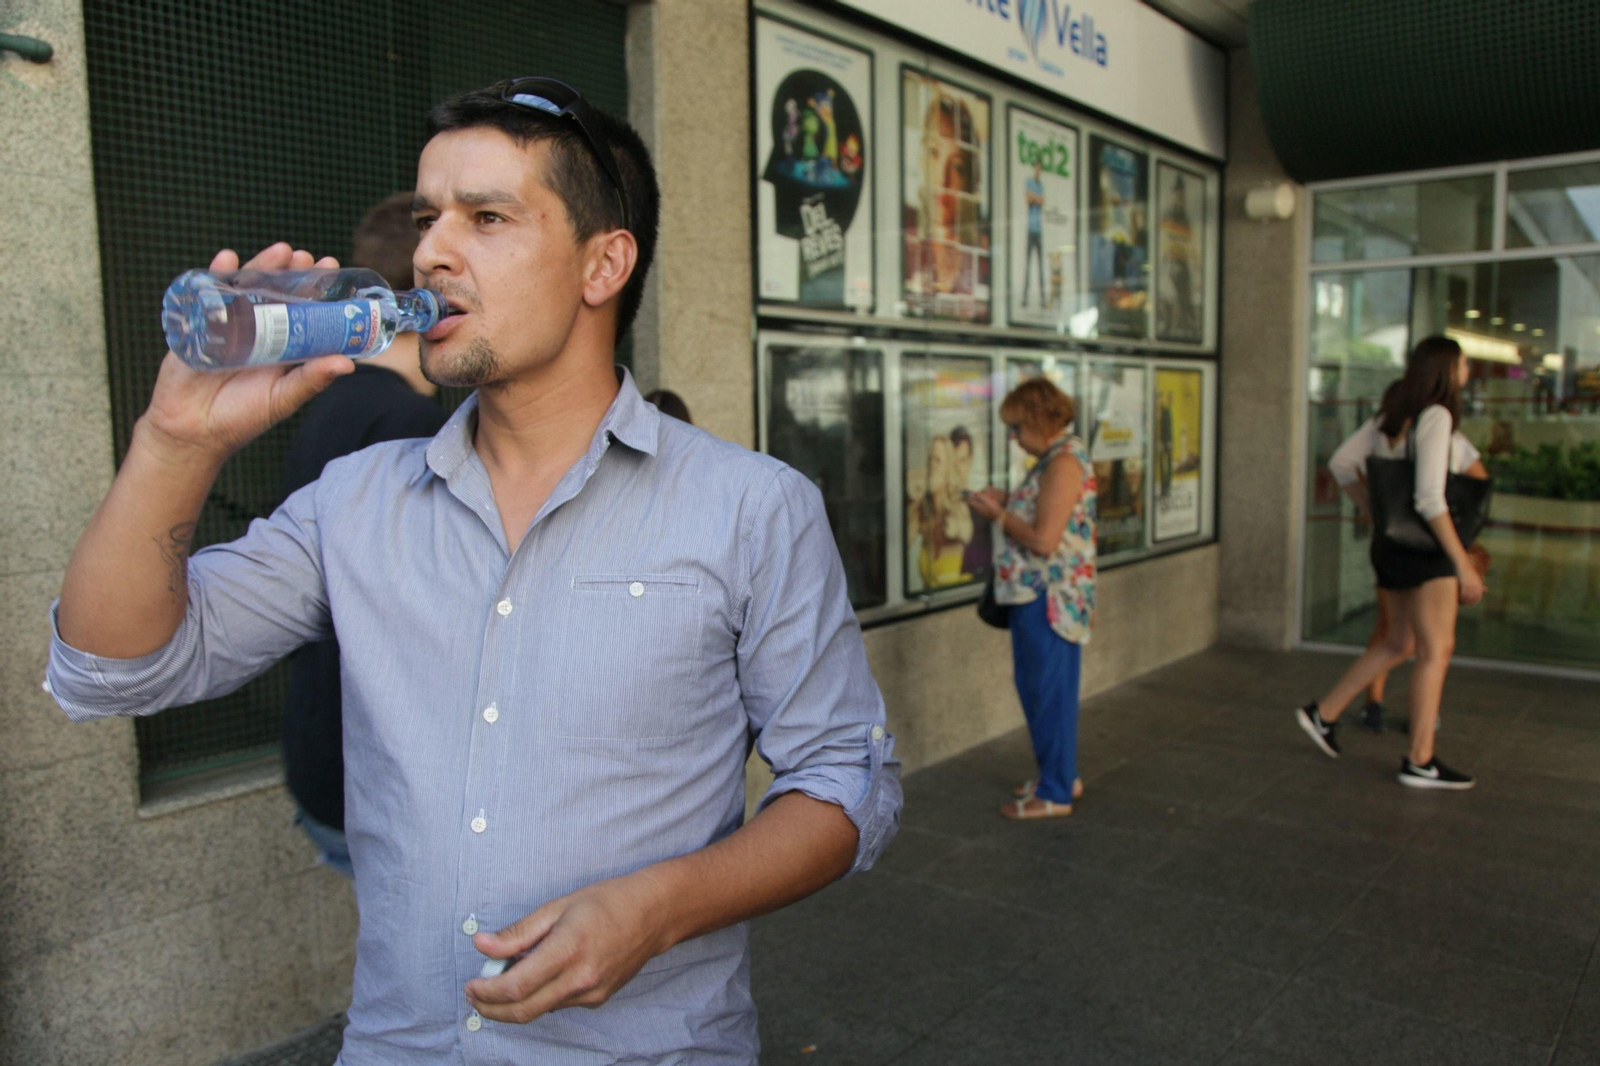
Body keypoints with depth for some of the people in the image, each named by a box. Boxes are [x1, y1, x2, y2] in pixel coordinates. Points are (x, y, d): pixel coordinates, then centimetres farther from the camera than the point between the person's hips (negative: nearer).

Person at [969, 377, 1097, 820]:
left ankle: (1055, 793, 14)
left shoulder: (1064, 463, -19)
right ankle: (1061, 776, 33)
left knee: (1050, 692, 1)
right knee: (1038, 687, 19)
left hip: (1050, 597, -10)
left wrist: (999, 516, -11)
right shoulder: (1057, 457, 13)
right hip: (1037, 595, 10)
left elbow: (1044, 540, -24)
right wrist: (1005, 503, 8)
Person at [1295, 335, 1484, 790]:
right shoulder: (1435, 416, -15)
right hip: (1425, 545, -9)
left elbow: (1342, 463, 15)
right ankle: (1420, 761, 0)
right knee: (1436, 651, -3)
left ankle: (1323, 714, 20)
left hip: (1389, 543, 9)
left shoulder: (1392, 415, 11)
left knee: (1398, 645, 18)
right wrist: (1464, 565, -19)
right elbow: (1429, 499, -21)